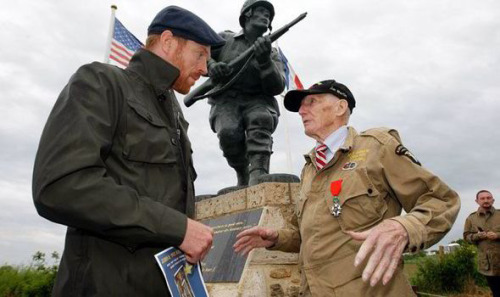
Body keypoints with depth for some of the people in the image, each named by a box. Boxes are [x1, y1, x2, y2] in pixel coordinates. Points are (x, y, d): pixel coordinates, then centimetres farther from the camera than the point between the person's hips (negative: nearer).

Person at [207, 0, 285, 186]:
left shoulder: (272, 53, 13)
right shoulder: (225, 39, 13)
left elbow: (277, 88, -1)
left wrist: (265, 60, -18)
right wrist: (211, 66, -13)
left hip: (257, 101, 1)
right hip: (226, 100, -1)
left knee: (261, 120, -34)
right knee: (229, 134, -31)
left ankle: (258, 177, -48)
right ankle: (243, 173, -5)